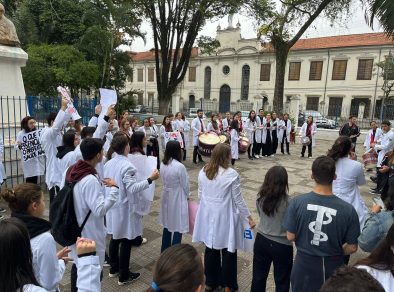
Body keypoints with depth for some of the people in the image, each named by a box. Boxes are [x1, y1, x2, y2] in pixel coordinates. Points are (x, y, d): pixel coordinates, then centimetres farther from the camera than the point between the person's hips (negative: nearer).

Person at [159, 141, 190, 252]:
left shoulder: (163, 164, -5)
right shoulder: (179, 166, -24)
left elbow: (163, 180, 5)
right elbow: (185, 184, -14)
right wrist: (187, 196, 4)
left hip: (166, 197, 7)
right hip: (178, 198, -7)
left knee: (167, 224, 21)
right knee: (178, 226, 6)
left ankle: (165, 250, 35)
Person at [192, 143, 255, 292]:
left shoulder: (203, 172, -4)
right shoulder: (231, 174, -18)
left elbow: (200, 194, 7)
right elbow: (238, 199, -12)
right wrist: (249, 217, 0)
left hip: (208, 216, 5)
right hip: (224, 217, -4)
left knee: (210, 249, 18)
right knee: (228, 250, 14)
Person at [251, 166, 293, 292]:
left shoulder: (260, 197, -9)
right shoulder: (287, 201, -23)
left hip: (261, 240, 4)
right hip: (281, 245, -4)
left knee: (258, 276, 21)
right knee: (282, 281, 19)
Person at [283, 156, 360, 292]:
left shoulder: (297, 202, -21)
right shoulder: (348, 210, -21)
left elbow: (291, 237, -11)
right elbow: (352, 248, -11)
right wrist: (336, 251, 10)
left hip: (304, 263, 0)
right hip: (332, 266, 0)